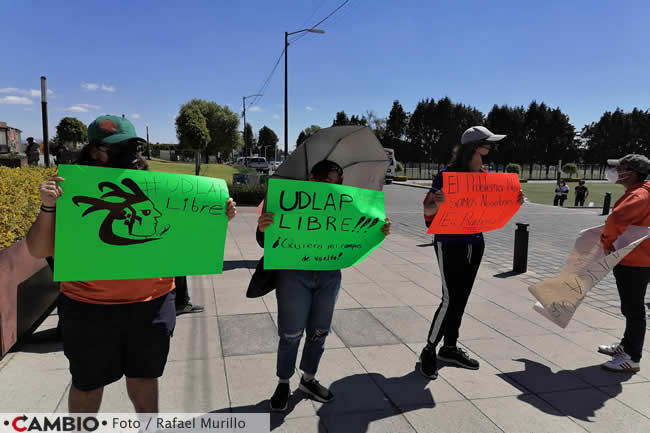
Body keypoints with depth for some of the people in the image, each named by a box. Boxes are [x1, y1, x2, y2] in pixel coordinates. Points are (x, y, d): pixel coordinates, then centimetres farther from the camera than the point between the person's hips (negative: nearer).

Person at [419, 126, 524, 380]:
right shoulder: (447, 175, -13)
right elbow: (427, 210, -13)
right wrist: (438, 203, -35)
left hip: (475, 244, 7)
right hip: (449, 244, -6)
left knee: (461, 299, 13)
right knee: (450, 300, -8)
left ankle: (449, 347, 27)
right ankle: (429, 350, 9)